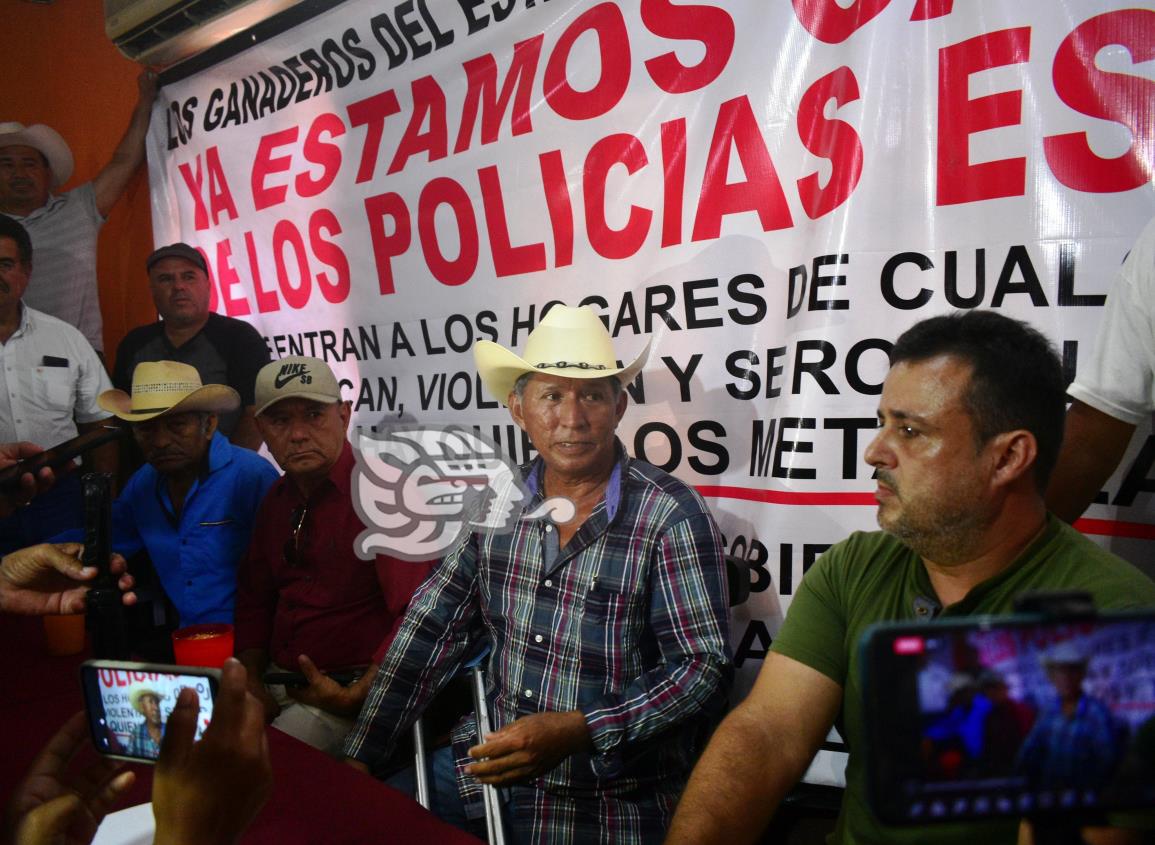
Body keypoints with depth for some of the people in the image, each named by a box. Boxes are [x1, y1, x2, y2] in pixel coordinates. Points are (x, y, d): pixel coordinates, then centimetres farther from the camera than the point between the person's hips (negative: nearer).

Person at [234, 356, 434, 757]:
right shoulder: (278, 498, 12)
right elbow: (254, 599, 20)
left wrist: (354, 698, -21)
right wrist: (250, 684, 6)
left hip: (349, 690, -7)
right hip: (279, 683, 7)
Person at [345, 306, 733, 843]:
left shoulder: (670, 517, -17)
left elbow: (704, 667, -18)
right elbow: (430, 631, 0)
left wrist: (576, 731, -27)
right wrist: (359, 759, -6)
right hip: (496, 763, 4)